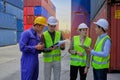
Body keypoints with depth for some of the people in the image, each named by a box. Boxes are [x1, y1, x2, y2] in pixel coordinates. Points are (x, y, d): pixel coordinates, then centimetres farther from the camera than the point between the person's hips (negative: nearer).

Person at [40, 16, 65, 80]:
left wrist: (62, 46, -25)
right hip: (47, 60, -2)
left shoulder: (59, 34, 1)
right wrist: (51, 49, -31)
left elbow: (63, 48, -1)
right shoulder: (44, 35, -8)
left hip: (57, 60, 2)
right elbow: (43, 49, -12)